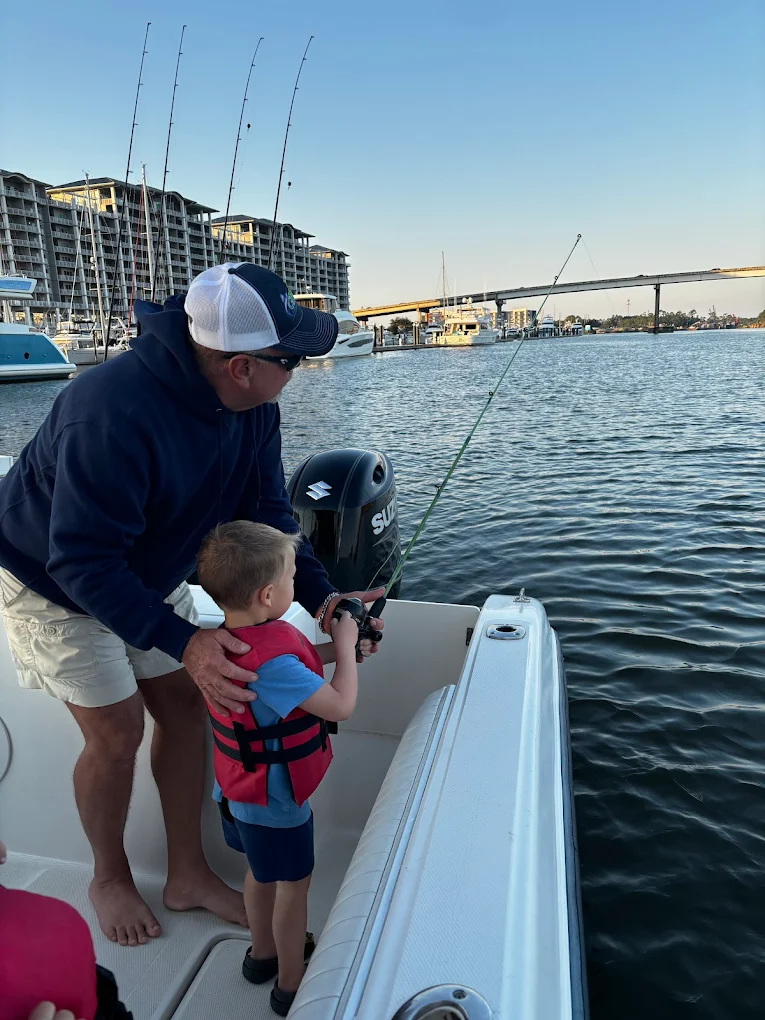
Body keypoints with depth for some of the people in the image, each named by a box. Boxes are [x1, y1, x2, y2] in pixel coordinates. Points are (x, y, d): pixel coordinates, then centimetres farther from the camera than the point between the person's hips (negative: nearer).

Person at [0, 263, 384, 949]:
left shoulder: (253, 407, -15)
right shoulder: (113, 413, -39)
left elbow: (268, 513, -10)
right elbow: (81, 561, -36)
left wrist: (320, 595, -23)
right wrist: (181, 641, -43)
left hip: (146, 575, 7)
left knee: (184, 706, 7)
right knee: (117, 732, -3)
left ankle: (188, 874, 27)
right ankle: (109, 878, 28)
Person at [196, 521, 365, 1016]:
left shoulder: (232, 637, -8)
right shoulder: (271, 661, -37)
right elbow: (342, 705, -29)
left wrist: (334, 648, -1)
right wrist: (345, 647, -16)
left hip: (243, 790, 8)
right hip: (276, 797, -8)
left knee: (263, 870, 28)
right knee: (293, 884, 14)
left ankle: (264, 953, 50)